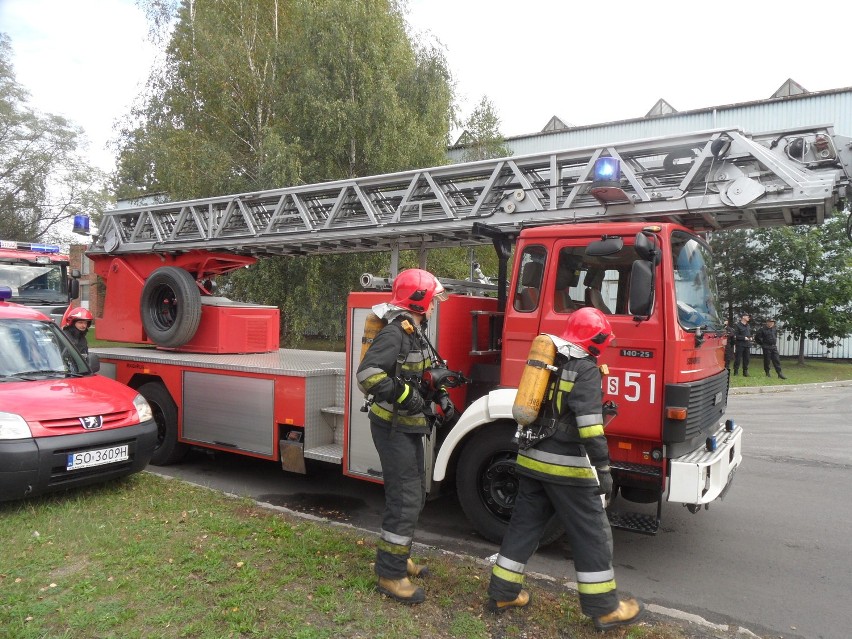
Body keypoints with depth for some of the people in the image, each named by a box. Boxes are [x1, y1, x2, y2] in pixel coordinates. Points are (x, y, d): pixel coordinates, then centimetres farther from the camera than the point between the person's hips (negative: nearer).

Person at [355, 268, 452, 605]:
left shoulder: (414, 333, 11)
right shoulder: (395, 333, -20)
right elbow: (367, 373, -31)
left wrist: (440, 397, 7)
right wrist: (404, 397, -31)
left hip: (409, 426, 10)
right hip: (393, 428, -10)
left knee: (413, 495, 19)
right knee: (404, 500, -7)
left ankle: (397, 556, 34)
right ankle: (390, 575, 5)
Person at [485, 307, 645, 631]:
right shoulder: (586, 369, -12)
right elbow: (589, 423, -21)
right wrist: (603, 467, -20)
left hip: (531, 459, 8)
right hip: (565, 465, -8)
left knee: (523, 525, 15)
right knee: (592, 534, 5)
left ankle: (503, 593, 22)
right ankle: (604, 608, 15)